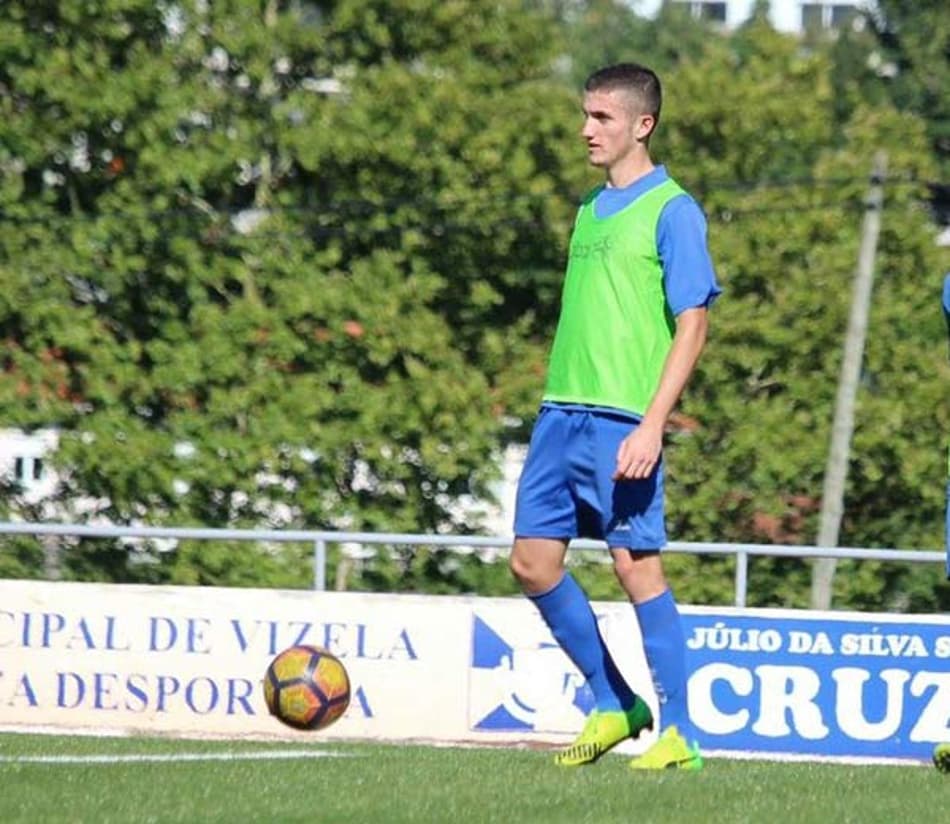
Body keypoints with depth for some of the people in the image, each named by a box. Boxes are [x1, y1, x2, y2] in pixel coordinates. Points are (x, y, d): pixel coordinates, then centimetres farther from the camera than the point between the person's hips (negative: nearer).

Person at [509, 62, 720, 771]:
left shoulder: (671, 211, -5)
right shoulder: (591, 209, 17)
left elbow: (691, 327, -10)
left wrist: (652, 425, -18)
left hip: (622, 420, -8)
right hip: (562, 412, 8)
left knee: (636, 564, -7)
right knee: (533, 563, 4)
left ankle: (678, 734, 1)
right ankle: (613, 705, 18)